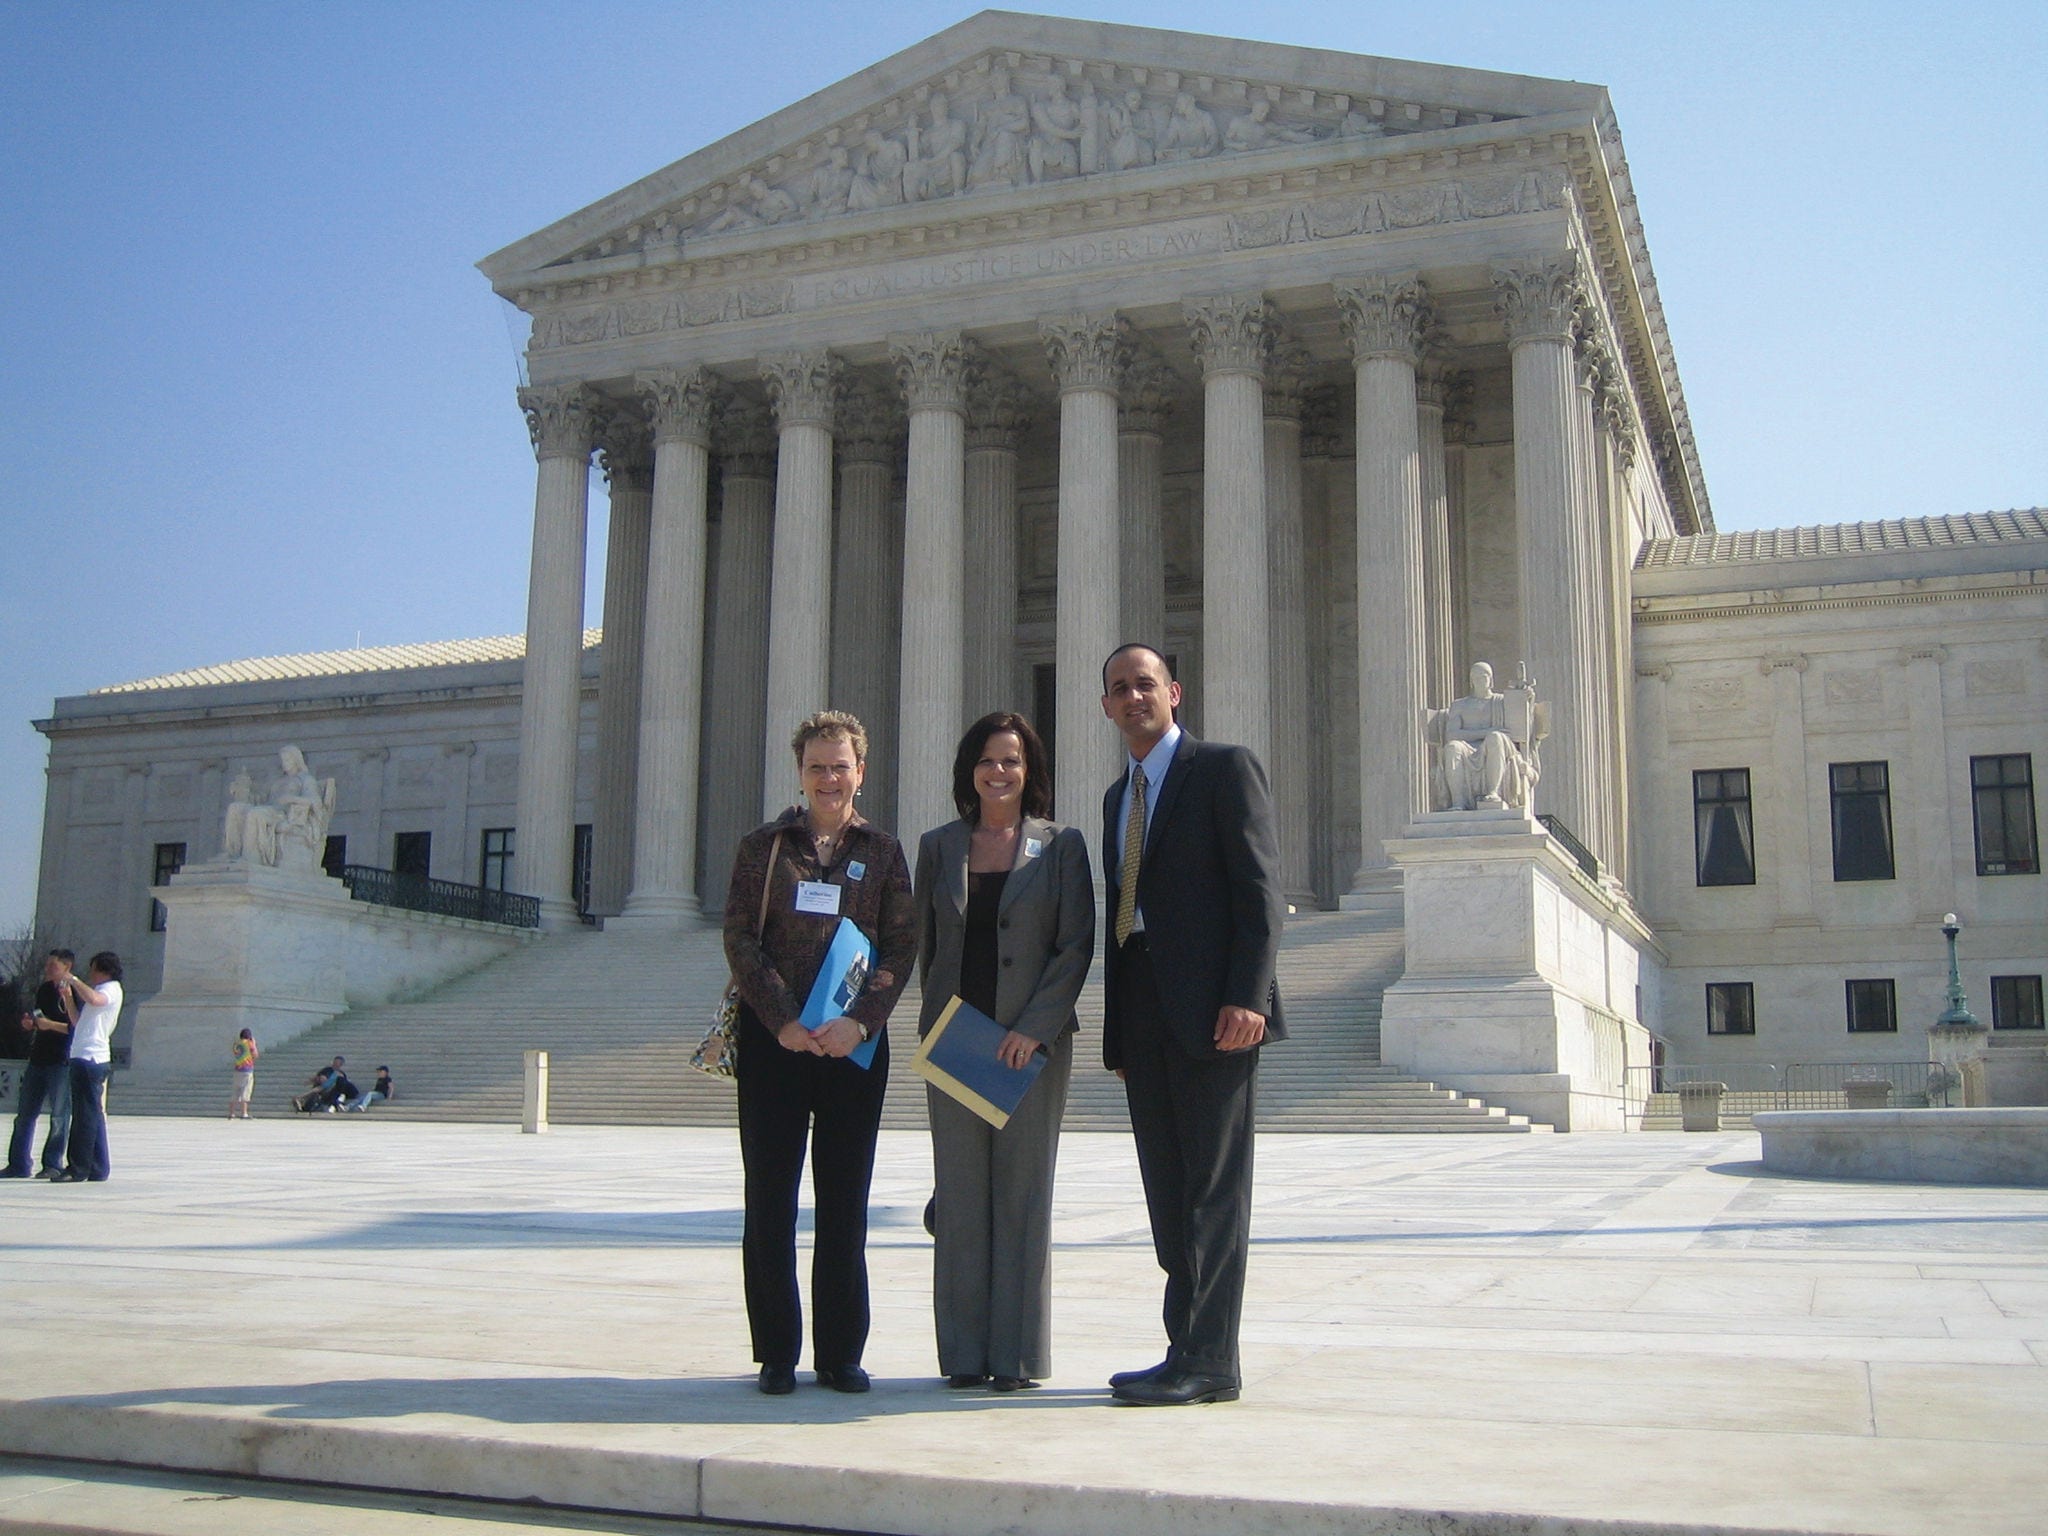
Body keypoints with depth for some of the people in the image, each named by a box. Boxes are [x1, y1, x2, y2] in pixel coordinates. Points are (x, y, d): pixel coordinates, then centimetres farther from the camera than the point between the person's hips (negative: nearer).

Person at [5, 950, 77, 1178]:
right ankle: (19, 1164, 14)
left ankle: (53, 1164, 3)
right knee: (25, 1113, 9)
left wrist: (51, 1025, -20)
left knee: (59, 1115, -2)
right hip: (38, 1057, 8)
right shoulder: (44, 989, 14)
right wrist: (31, 1023, 7)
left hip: (61, 1060, -8)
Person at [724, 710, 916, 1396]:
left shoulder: (882, 851, 8)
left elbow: (901, 946, 3)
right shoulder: (763, 847, 7)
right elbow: (739, 940, 0)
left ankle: (841, 1354, 12)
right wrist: (784, 1020, -11)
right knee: (770, 1199, 2)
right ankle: (776, 1355, 11)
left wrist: (859, 1020, -12)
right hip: (773, 1039, 0)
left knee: (846, 1201, 4)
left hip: (854, 1042, 1)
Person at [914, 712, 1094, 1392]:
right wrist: (941, 1019, 9)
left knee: (1023, 1190, 1)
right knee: (961, 1194, 4)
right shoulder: (939, 846, 9)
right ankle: (965, 1352, 11)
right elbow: (926, 944, 15)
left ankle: (1019, 1353, 8)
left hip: (1033, 1038, -2)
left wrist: (1035, 1026, -11)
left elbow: (1077, 945, -3)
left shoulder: (1061, 844, 2)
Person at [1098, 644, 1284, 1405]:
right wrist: (1117, 1029, 17)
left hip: (1211, 1011, -8)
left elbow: (1259, 887, -10)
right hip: (1144, 1016, 8)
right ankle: (1188, 1352, 16)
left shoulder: (1225, 768, -1)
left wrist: (1248, 997, -20)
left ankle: (1209, 1362, -2)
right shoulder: (1119, 796, 22)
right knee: (1169, 1193, 9)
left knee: (1214, 1188, -5)